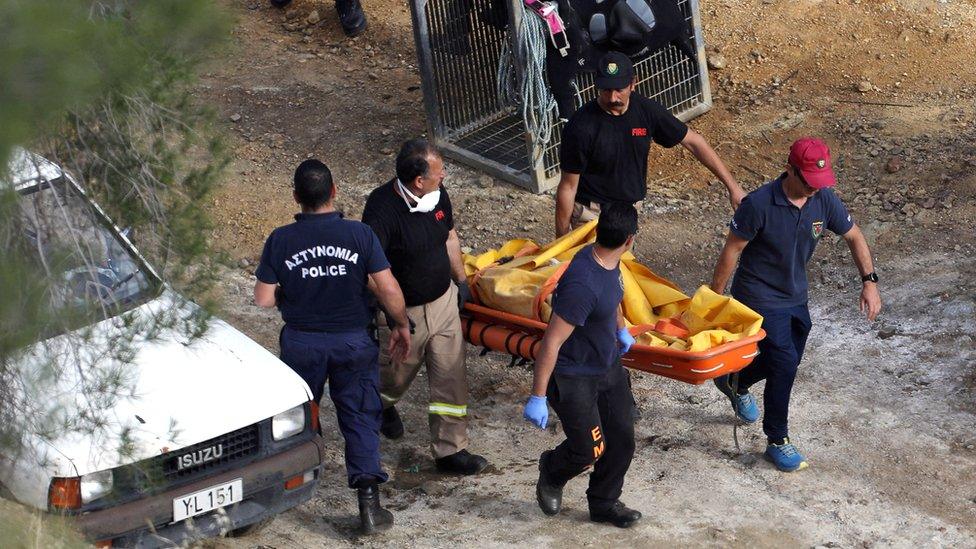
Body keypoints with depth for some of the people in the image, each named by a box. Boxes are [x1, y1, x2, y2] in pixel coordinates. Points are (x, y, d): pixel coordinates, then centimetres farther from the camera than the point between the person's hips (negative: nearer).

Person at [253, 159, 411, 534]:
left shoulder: (280, 240, -13)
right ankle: (368, 501, -3)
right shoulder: (359, 234, -14)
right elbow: (388, 289, -13)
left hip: (301, 343, 1)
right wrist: (401, 325, 3)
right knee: (360, 419, 6)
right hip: (352, 342, -1)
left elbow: (263, 299, -9)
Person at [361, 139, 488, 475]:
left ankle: (450, 450, 18)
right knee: (397, 374, 19)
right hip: (403, 312, -5)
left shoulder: (437, 195, -7)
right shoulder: (382, 209, -29)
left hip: (443, 302, 5)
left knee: (451, 378, 6)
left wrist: (460, 280, 17)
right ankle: (382, 405, 55)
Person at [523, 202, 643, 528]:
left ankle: (604, 504, 32)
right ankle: (552, 472, 30)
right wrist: (538, 398, -26)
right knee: (589, 449, -3)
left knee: (622, 440, 11)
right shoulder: (582, 285, -35)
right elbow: (551, 342, -30)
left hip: (609, 367, 8)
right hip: (573, 377, -8)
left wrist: (621, 329, 37)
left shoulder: (609, 263, -6)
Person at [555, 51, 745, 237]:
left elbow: (693, 141, -2)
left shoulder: (647, 110, -11)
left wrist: (732, 186, -4)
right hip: (592, 213, -5)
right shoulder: (581, 127, -24)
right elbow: (568, 186, -16)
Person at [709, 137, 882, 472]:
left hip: (795, 297, 7)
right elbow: (732, 250, -16)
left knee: (789, 359, 20)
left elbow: (854, 237, 4)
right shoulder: (759, 204, -26)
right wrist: (715, 297, -9)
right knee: (785, 363, -14)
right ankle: (777, 441, 3)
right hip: (760, 298, -7)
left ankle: (735, 383, 49)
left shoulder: (824, 200, -11)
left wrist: (869, 282, -4)